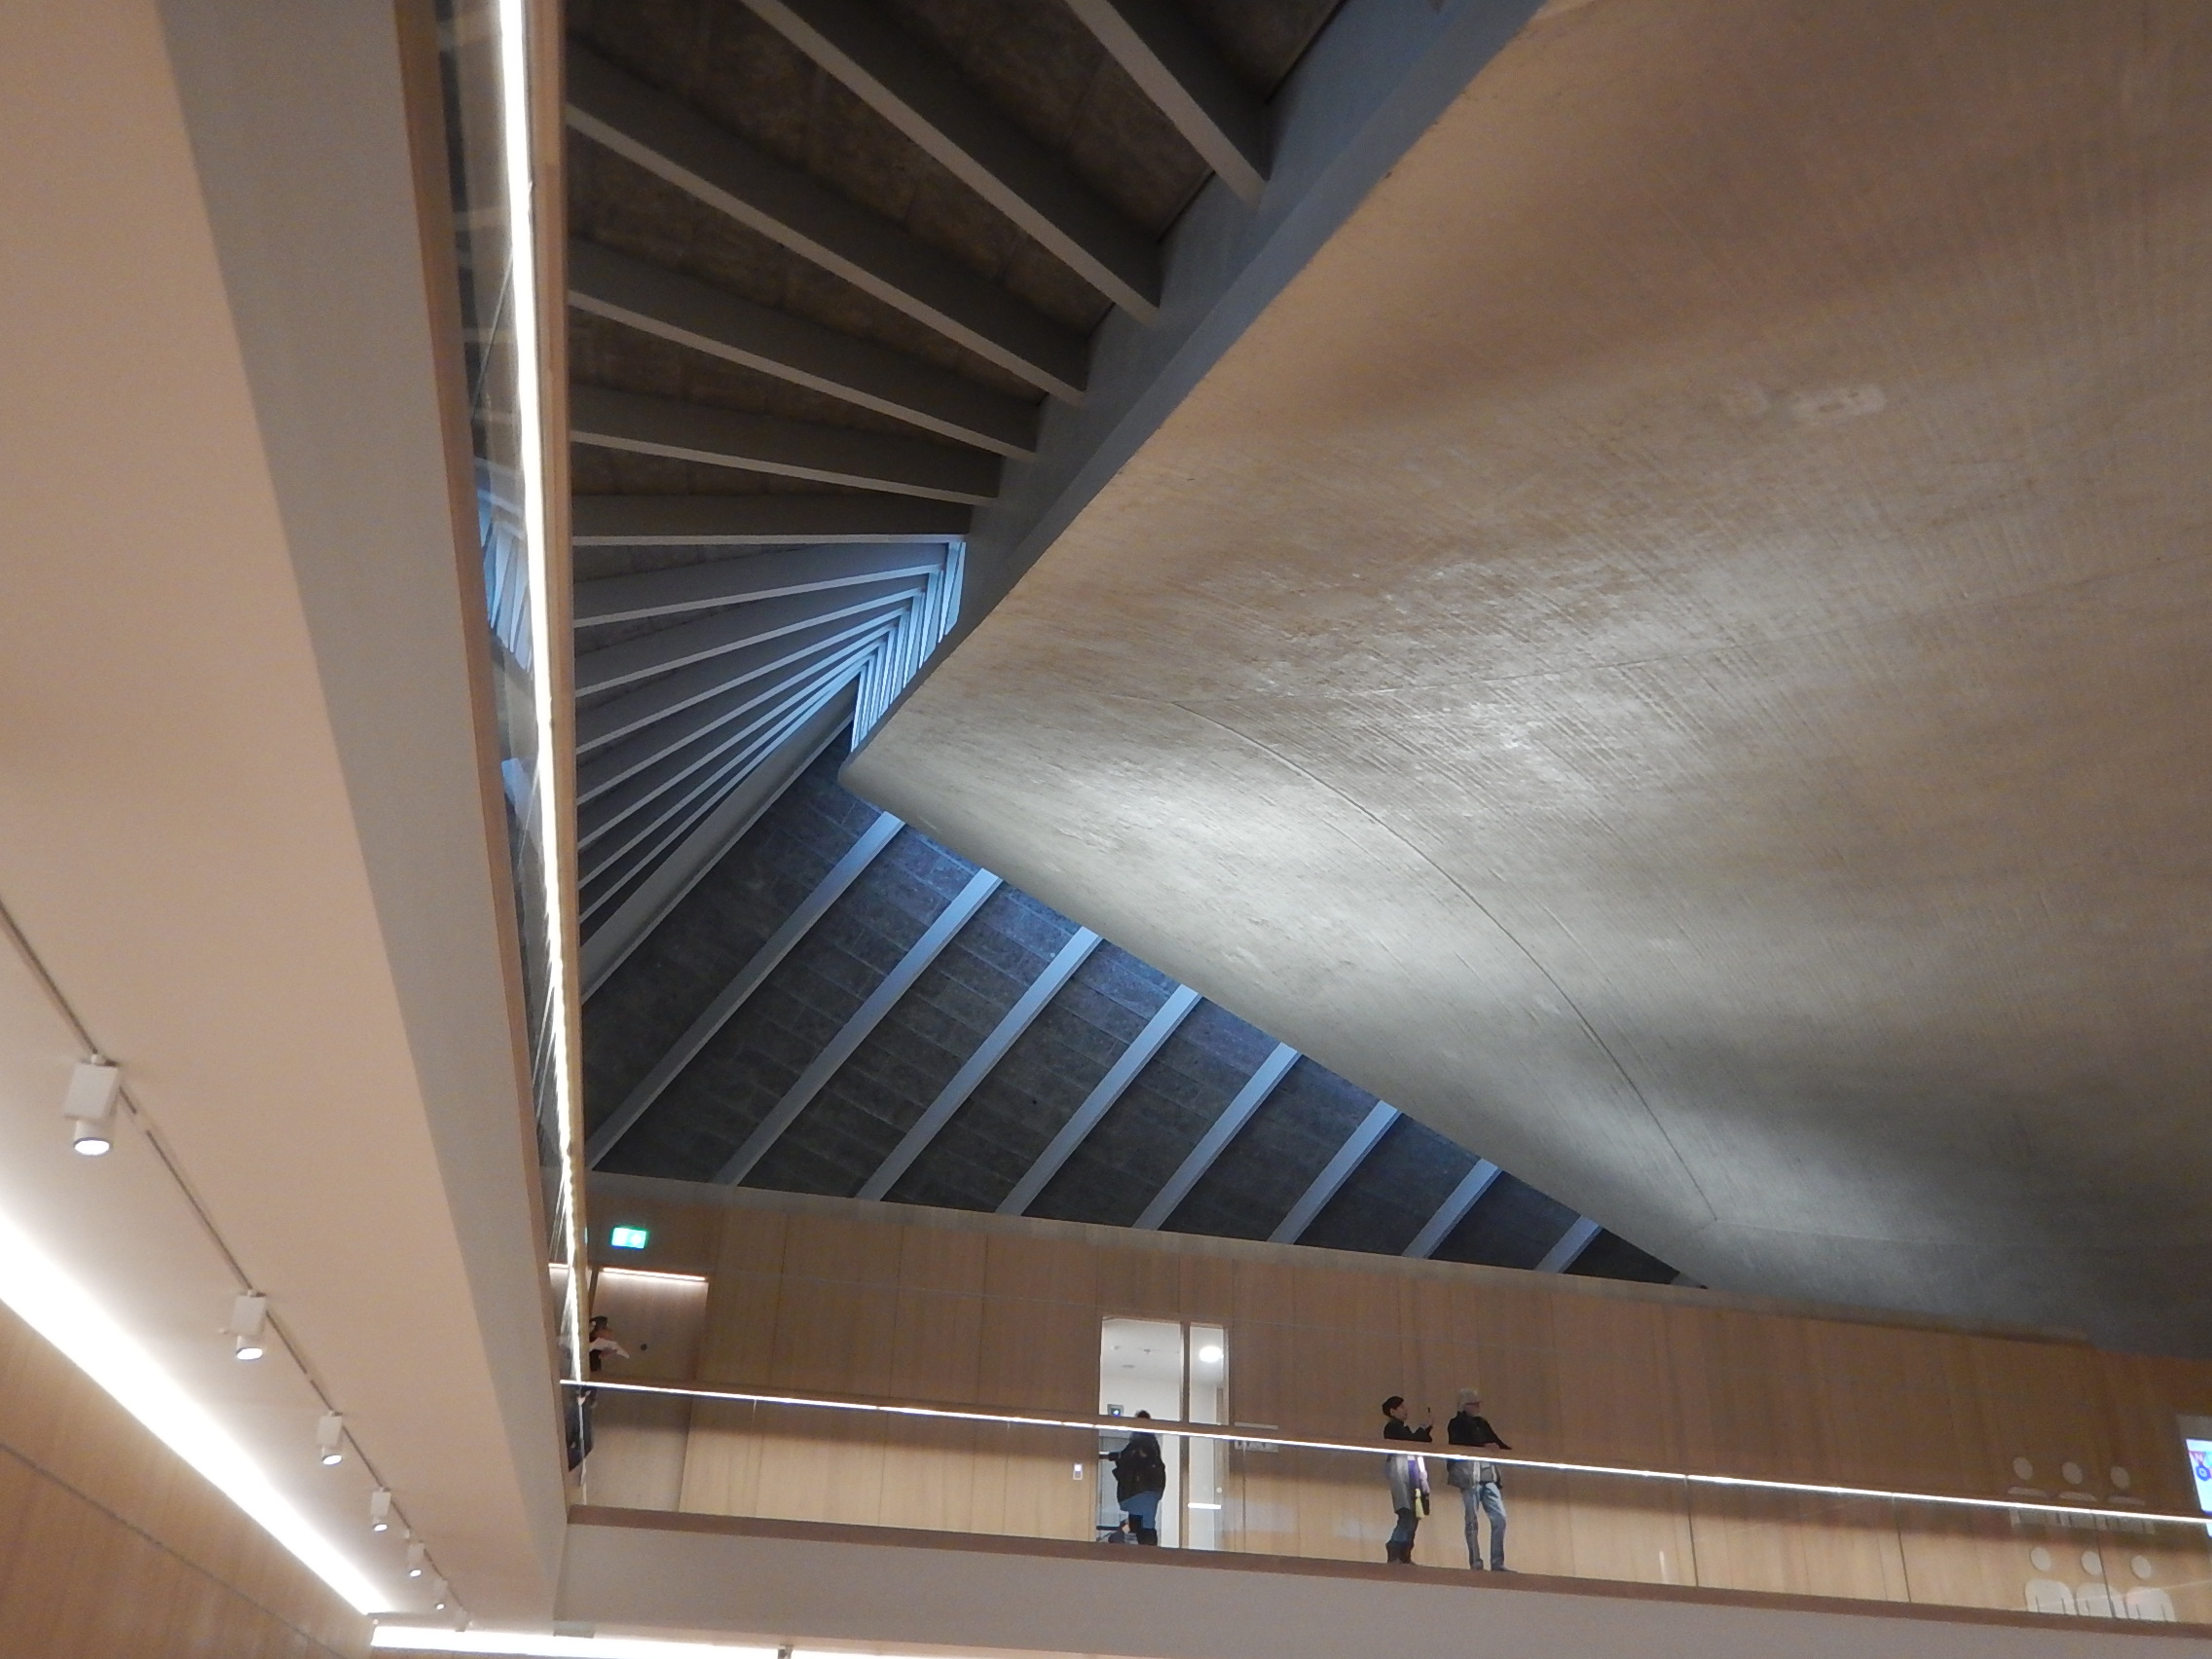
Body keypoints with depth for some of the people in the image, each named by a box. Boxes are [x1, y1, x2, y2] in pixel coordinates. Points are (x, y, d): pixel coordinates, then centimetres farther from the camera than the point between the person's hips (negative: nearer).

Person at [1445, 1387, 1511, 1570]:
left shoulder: (1483, 1423, 22)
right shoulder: (1456, 1424, 2)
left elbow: (1495, 1441, 18)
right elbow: (1458, 1445, -13)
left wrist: (1511, 1451, -2)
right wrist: (1483, 1447, -24)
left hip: (1488, 1475, 6)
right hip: (1469, 1474, -6)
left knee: (1500, 1517, -2)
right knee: (1472, 1520, -5)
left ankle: (1498, 1563, 2)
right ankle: (1476, 1563, -2)